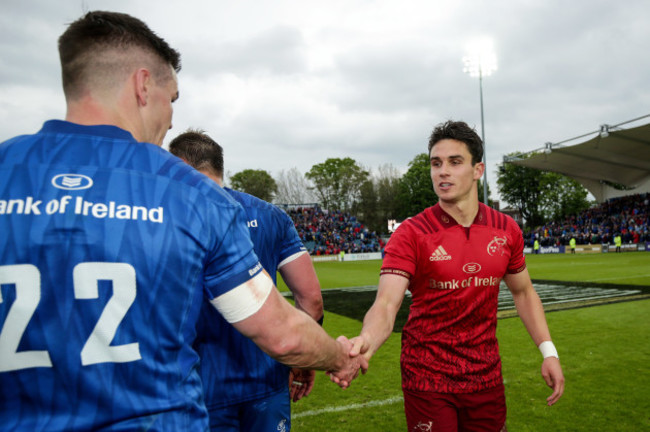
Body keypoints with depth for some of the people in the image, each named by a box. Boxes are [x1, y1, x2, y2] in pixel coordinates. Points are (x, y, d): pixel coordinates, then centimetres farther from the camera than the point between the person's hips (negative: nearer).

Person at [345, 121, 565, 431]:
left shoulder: (507, 230, -2)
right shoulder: (410, 234, -15)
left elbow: (523, 292, 12)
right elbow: (386, 304, -25)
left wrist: (548, 351, 4)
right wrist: (365, 341, -45)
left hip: (486, 376, 4)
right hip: (427, 379, -3)